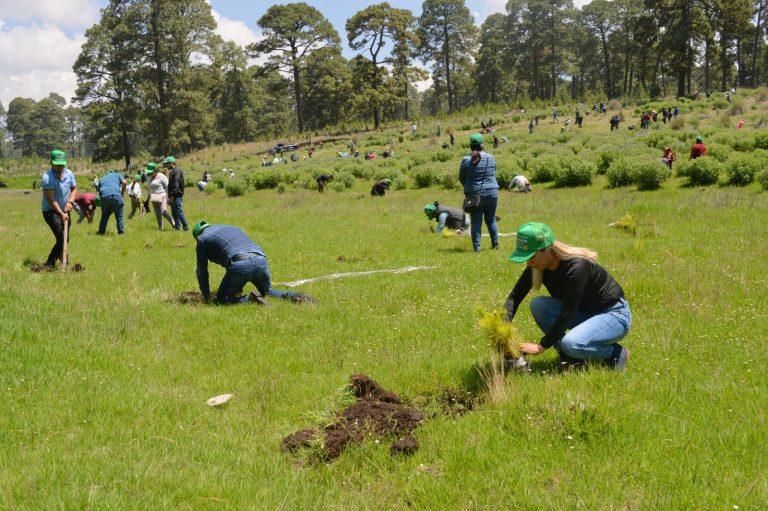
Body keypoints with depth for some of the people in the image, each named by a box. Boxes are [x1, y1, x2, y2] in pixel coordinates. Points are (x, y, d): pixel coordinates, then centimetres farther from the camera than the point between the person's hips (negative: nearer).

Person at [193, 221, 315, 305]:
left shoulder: (203, 239, 19)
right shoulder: (231, 228, 37)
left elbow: (202, 271, 18)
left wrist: (207, 297, 28)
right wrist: (238, 288, 48)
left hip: (240, 264, -6)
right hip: (261, 259, 6)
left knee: (222, 298, 12)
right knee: (268, 292, 28)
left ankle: (249, 299, -16)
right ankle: (294, 296, -1)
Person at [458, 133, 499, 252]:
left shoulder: (466, 160, -6)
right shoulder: (490, 158, -1)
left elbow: (461, 178, 4)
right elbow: (494, 175, 10)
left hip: (474, 195, -1)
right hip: (491, 193, 2)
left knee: (476, 222, 3)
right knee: (491, 220, 16)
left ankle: (476, 247, 0)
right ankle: (495, 243, 22)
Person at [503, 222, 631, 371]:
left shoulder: (576, 267, -31)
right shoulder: (537, 267, -10)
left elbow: (566, 314, -30)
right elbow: (515, 296, -4)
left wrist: (541, 346, -25)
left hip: (615, 315, -7)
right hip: (584, 312, 8)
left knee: (571, 343, -34)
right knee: (538, 305, -15)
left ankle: (617, 353, -6)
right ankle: (570, 357, -4)